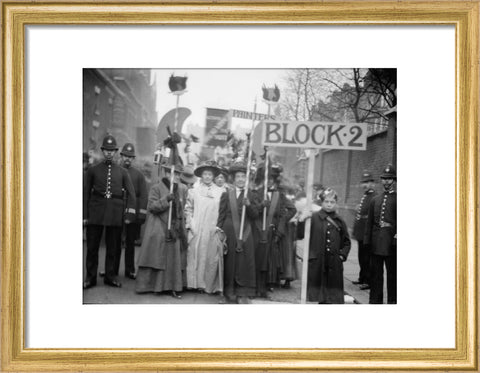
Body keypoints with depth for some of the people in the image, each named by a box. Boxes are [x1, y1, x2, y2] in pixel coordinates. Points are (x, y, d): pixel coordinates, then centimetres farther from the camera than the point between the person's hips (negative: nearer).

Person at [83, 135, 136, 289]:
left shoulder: (122, 172, 9)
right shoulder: (93, 170, 8)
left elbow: (131, 194, 6)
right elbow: (85, 193, 7)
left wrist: (130, 213, -4)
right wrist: (84, 215, 2)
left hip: (115, 212, 0)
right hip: (96, 211, 0)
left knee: (112, 246, 6)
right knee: (92, 246, 1)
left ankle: (110, 277, 16)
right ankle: (90, 278, 10)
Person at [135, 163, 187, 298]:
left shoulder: (181, 189, 12)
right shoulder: (156, 188, -4)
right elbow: (151, 206, -13)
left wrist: (181, 228, 18)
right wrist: (166, 199, -25)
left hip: (173, 230, 5)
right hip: (158, 230, -5)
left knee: (174, 259, 2)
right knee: (156, 258, -3)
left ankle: (173, 286, 5)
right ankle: (149, 285, 5)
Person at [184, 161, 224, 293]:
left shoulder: (219, 192, 6)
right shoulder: (194, 190, 6)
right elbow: (188, 209, 7)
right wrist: (190, 224, -2)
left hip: (213, 230, 0)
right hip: (196, 230, 0)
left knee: (212, 256, -1)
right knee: (195, 256, -2)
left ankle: (210, 285, 6)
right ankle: (196, 283, 4)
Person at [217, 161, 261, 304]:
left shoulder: (250, 195, 7)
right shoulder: (226, 195, 3)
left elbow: (255, 215, 1)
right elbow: (221, 215, 4)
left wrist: (248, 205, -16)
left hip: (245, 233, 1)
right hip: (229, 232, -1)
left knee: (244, 263, -1)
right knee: (230, 262, 3)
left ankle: (242, 293, 4)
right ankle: (229, 292, 13)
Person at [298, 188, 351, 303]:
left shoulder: (339, 221, 8)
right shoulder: (314, 218, 0)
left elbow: (346, 242, 17)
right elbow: (300, 235, -3)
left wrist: (342, 255, 4)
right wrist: (302, 221, -16)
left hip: (334, 264, 2)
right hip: (317, 263, -2)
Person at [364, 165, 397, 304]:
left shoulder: (397, 199, 0)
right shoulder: (375, 200, 13)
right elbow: (369, 222, 13)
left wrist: (397, 237, -14)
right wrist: (367, 240, 7)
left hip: (391, 243, -4)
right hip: (376, 244, 4)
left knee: (392, 274, 4)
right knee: (375, 273, 8)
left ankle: (392, 301, 11)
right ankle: (375, 300, 15)